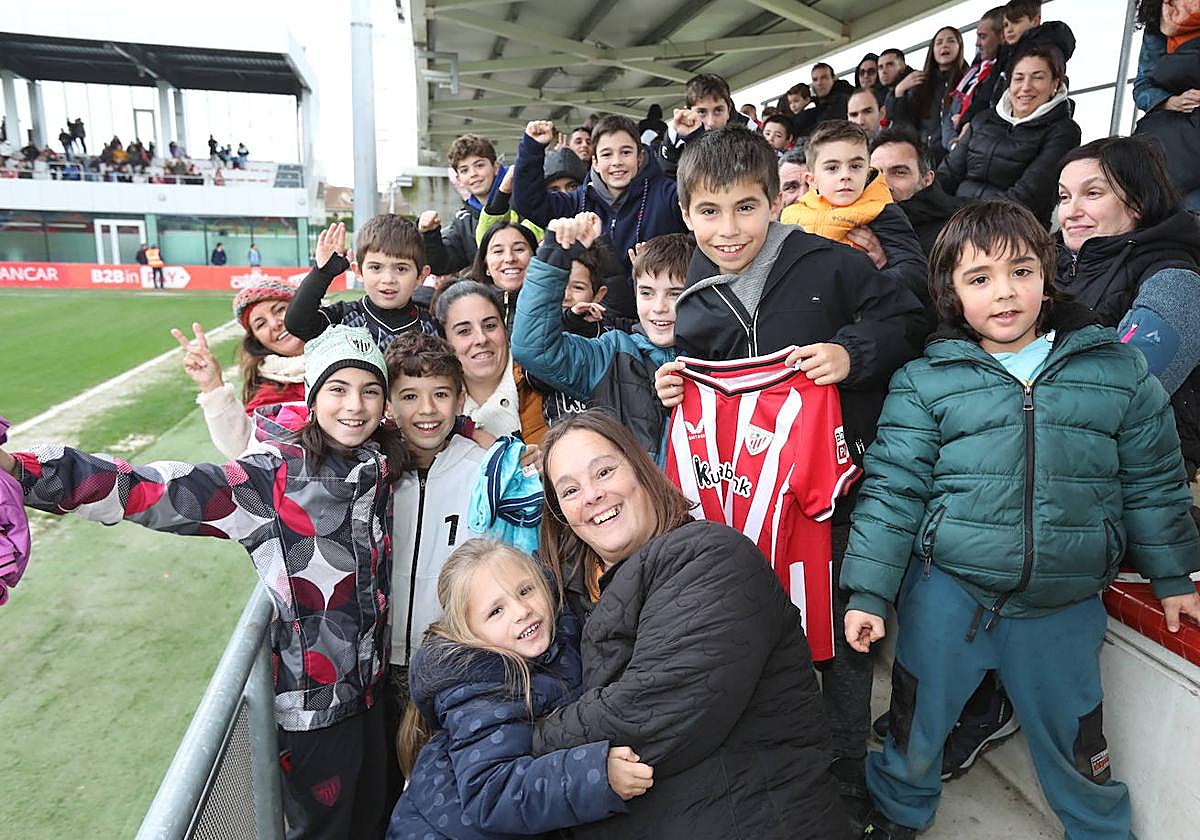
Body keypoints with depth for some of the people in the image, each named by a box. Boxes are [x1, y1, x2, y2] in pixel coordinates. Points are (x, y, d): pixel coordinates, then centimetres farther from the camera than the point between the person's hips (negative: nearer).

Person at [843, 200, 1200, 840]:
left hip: (1065, 606, 1)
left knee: (1073, 743, 19)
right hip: (946, 594, -1)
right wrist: (869, 592, -9)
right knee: (916, 725, 16)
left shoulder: (1119, 371, 1)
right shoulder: (924, 381, -5)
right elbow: (893, 488, -7)